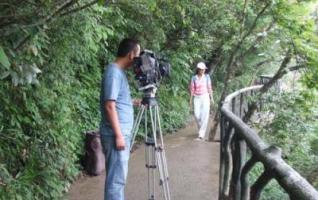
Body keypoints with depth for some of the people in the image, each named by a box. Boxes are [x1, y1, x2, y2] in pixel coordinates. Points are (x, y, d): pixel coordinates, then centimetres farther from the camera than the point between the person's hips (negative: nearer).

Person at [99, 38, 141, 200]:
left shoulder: (120, 72, 13)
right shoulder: (114, 72, -16)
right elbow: (110, 106, -21)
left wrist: (135, 102, 16)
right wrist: (118, 135, -21)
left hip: (123, 133, 10)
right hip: (116, 135, -10)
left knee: (119, 176, 16)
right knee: (116, 178, -3)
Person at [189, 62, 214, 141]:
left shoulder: (207, 77, 3)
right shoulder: (194, 78, 1)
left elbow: (209, 88, 7)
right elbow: (192, 89, 3)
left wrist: (211, 98, 6)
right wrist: (190, 100, 2)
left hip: (205, 97, 0)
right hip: (196, 98, 0)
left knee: (204, 116, -8)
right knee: (197, 115, -6)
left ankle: (201, 135, -6)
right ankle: (201, 129, 22)